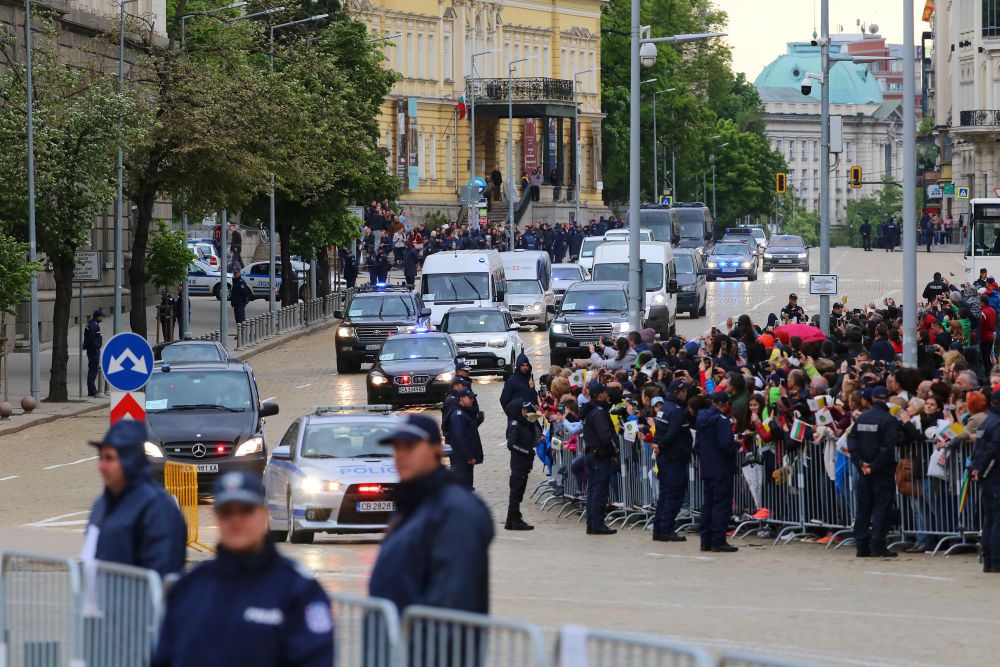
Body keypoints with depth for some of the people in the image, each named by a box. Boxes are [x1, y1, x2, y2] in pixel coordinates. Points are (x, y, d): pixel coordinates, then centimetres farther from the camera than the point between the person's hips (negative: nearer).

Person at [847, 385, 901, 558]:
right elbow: (887, 446, -19)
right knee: (881, 508, -2)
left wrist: (860, 463, -3)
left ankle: (862, 547, 11)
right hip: (883, 472, -5)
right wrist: (875, 466, -13)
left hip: (864, 471, 5)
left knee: (863, 508, 10)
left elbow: (851, 441, 2)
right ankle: (877, 546, -8)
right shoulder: (889, 420, -12)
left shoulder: (862, 418, 6)